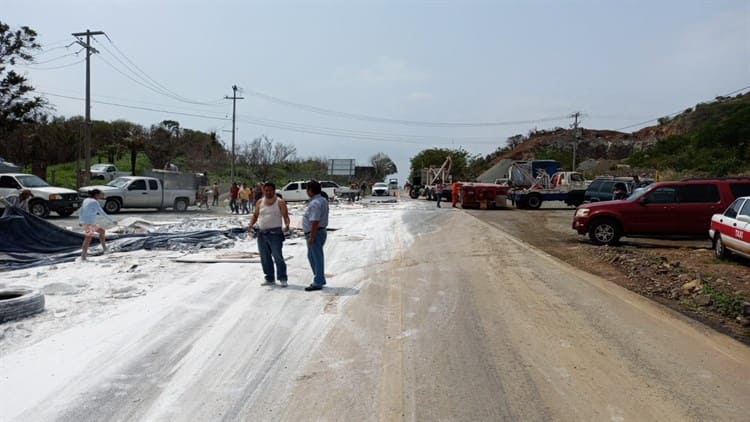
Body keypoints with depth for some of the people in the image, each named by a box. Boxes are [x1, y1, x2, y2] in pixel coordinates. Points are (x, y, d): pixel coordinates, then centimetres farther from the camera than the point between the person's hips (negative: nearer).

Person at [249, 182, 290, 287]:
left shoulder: (280, 202, -1)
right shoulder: (260, 202, 11)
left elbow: (285, 216, -6)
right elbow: (255, 215, 17)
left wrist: (287, 225, -25)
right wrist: (251, 224, -2)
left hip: (275, 233, -5)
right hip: (261, 234, 5)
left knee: (278, 257, -9)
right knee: (265, 258, 9)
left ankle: (282, 279, -2)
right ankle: (269, 279, 19)